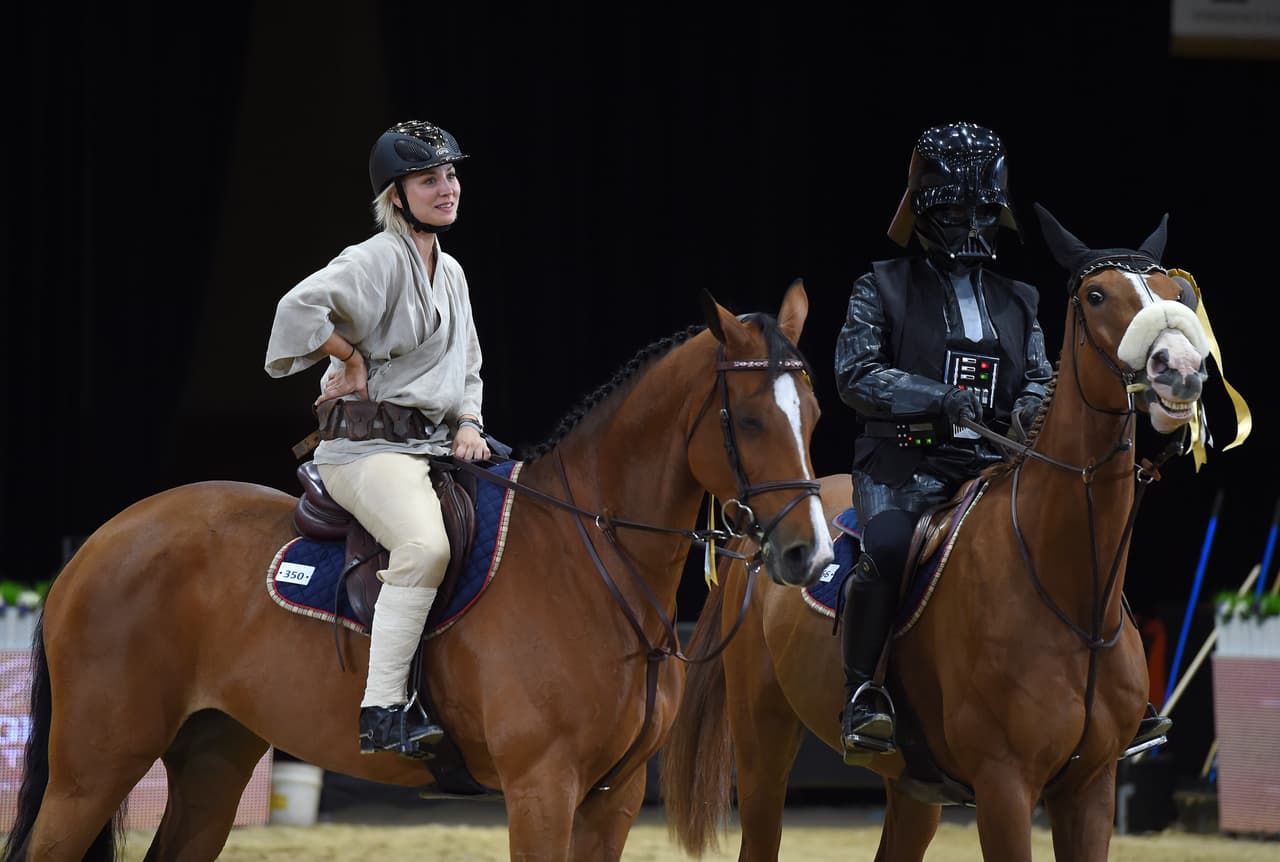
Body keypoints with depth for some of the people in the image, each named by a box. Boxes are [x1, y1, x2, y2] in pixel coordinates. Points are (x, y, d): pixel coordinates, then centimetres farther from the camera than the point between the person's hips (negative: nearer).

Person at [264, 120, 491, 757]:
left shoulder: (451, 273, 19)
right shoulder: (378, 260, -8)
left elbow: (466, 369, 28)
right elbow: (302, 306, -26)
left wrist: (468, 424, 8)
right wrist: (353, 359, -11)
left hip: (438, 443, 9)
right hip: (368, 445, -9)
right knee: (426, 544, -35)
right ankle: (382, 711, -36)